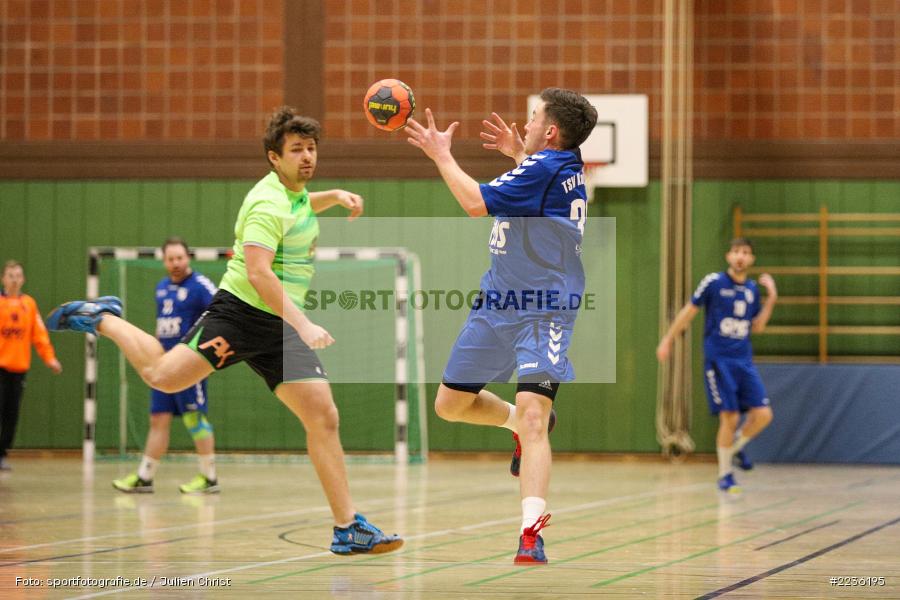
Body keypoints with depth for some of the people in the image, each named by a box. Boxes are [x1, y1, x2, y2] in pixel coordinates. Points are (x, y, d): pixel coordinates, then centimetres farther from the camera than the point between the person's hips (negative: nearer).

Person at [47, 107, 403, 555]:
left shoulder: (295, 191, 13)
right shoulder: (269, 203, -16)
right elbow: (258, 273, -29)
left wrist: (335, 196, 26)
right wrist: (304, 325, -34)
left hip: (282, 325, 7)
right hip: (241, 312, -7)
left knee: (323, 416, -5)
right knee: (164, 376, -13)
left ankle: (347, 528, -5)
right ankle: (103, 320, 16)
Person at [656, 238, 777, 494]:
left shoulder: (752, 288, 9)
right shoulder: (713, 282, -5)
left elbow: (757, 326, 15)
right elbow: (689, 311, 4)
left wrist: (771, 298, 4)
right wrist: (667, 340, 6)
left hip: (744, 360, 5)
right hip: (718, 360, -5)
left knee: (763, 415, -7)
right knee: (730, 417, -10)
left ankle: (736, 447, 23)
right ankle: (724, 475, 7)